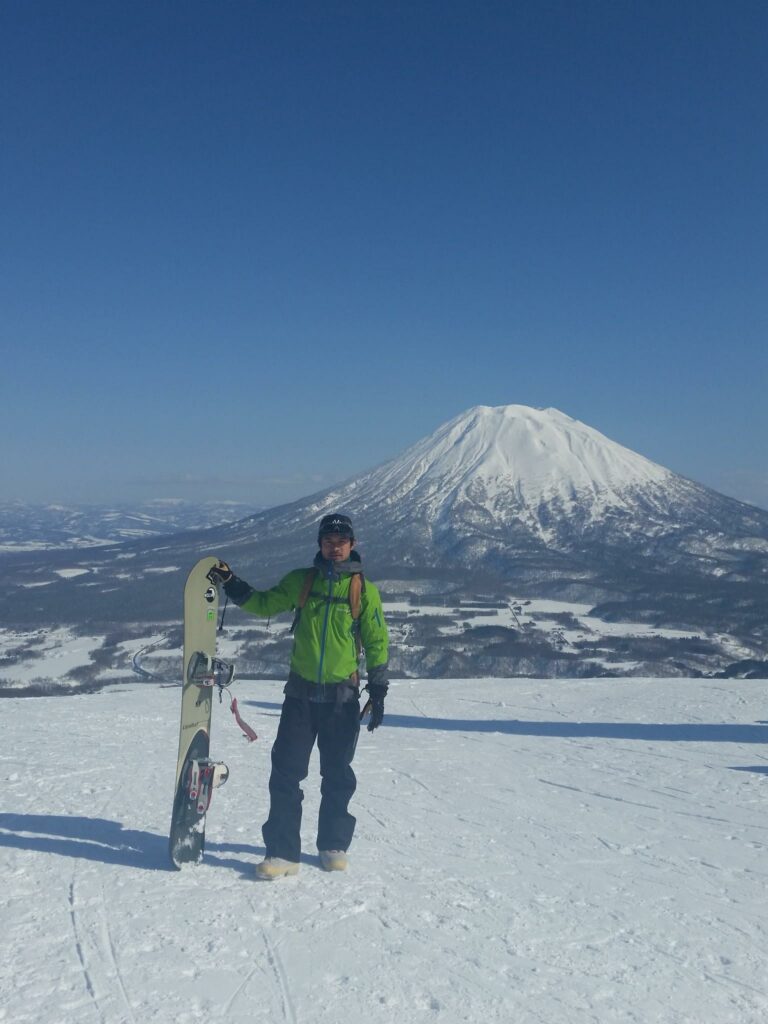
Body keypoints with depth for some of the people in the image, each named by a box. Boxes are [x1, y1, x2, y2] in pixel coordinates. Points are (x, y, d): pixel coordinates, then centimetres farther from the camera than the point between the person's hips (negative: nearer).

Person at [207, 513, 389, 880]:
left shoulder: (364, 590, -1)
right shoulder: (300, 581, 4)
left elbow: (376, 642, 3)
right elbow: (264, 604, 10)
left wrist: (378, 692, 0)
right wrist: (230, 584, -4)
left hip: (342, 696, -1)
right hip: (300, 692, 1)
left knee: (337, 775, 9)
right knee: (286, 772, -2)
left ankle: (334, 845, 27)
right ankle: (282, 852, 7)